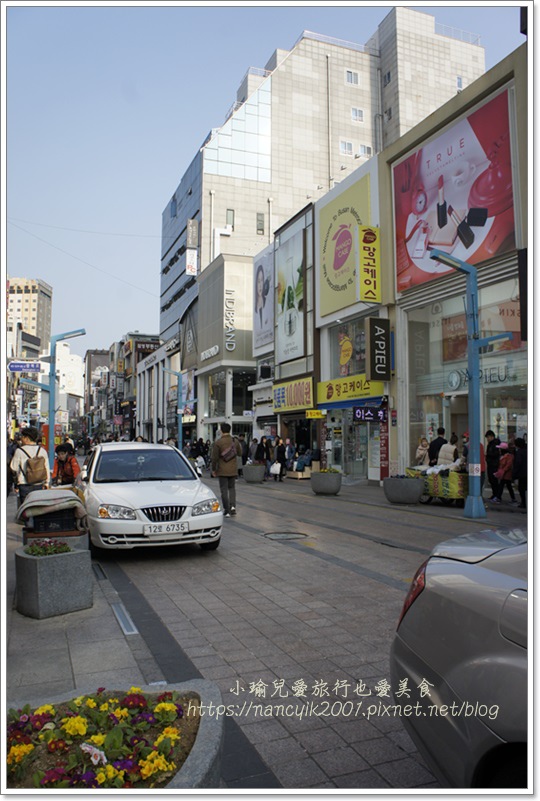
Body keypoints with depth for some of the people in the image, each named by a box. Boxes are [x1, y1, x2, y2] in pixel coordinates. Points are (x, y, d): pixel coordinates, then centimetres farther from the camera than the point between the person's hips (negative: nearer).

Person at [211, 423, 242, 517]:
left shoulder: (218, 442, -12)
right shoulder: (235, 441, 0)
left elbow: (214, 457, -10)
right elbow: (239, 453, 13)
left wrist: (213, 469, 2)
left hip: (222, 470, -3)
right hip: (233, 470, 3)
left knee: (224, 490, 4)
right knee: (232, 488, 18)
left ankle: (227, 511, 5)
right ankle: (233, 506, 2)